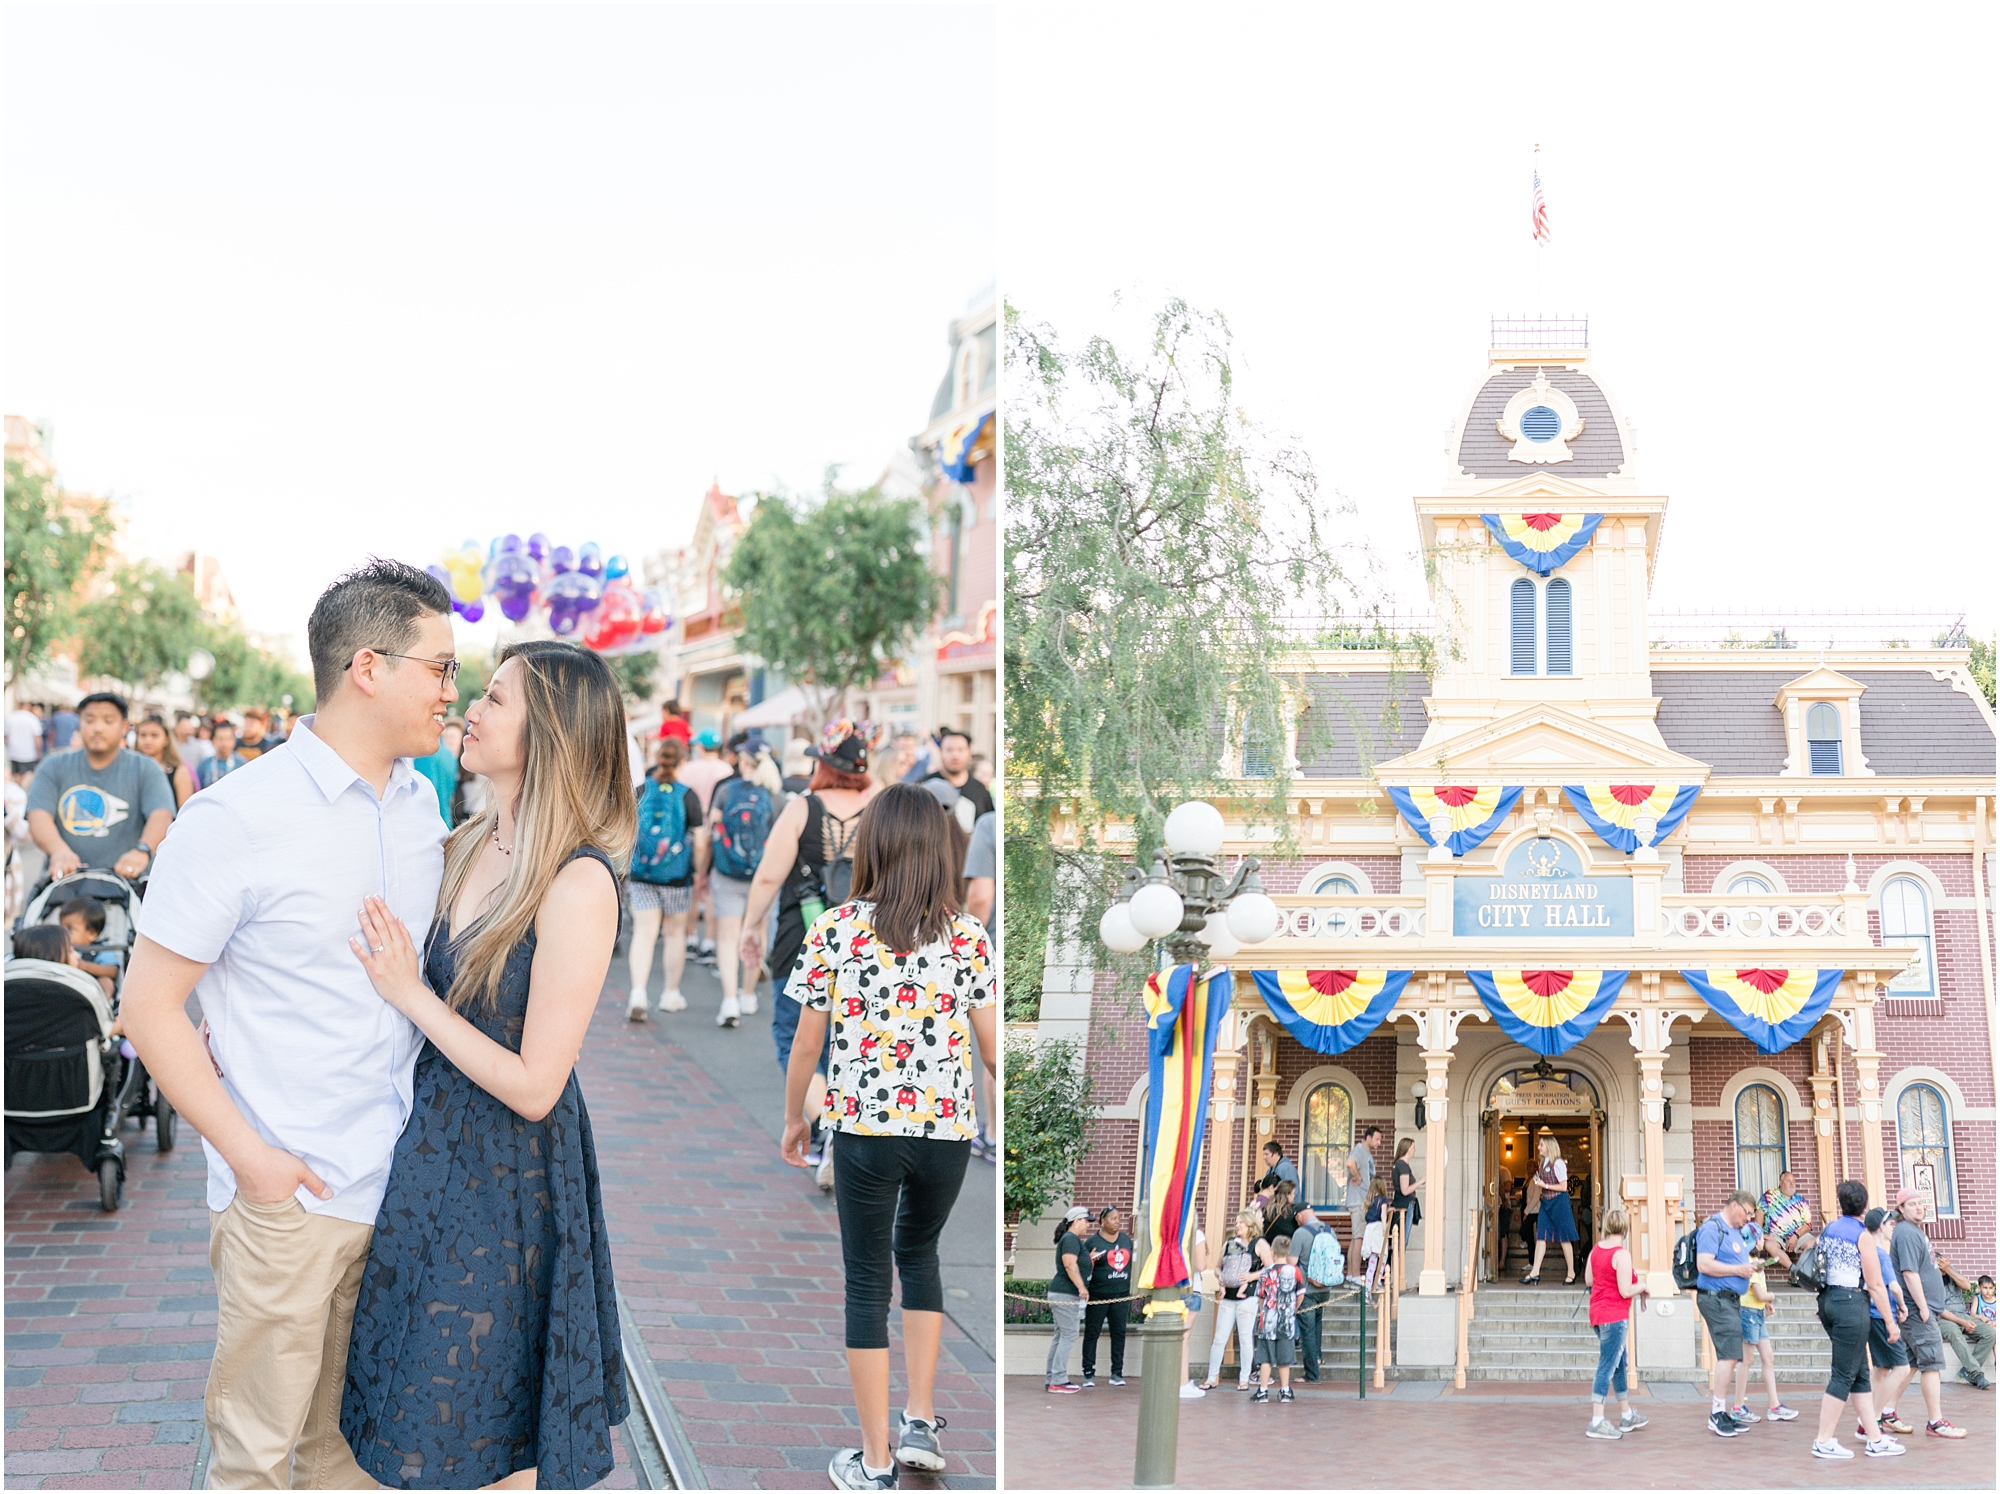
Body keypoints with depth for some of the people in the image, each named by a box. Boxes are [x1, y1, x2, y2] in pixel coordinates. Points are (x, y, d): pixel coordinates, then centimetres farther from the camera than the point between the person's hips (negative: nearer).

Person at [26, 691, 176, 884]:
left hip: (127, 880, -1)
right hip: (65, 882, 1)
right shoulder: (54, 767, 13)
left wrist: (142, 850, -29)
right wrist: (59, 850, -24)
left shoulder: (145, 769, 8)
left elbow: (161, 815, -8)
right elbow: (38, 816, -2)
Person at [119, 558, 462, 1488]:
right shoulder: (235, 818, -12)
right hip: (288, 1194, -5)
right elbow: (150, 1008, -9)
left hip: (402, 1189, 6)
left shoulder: (421, 806, 7)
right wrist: (249, 1155, -15)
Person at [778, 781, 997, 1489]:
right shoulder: (967, 937, -3)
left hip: (865, 1131, -2)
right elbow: (993, 1043, 0)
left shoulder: (833, 930, -6)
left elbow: (807, 1044, -1)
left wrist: (792, 1119, 14)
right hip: (948, 1130, 2)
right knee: (918, 1254, 26)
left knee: (867, 1281, 9)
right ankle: (920, 1422, 22)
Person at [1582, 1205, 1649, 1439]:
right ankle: (1596, 1422, -7)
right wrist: (1643, 1287, 0)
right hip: (1615, 1316, -9)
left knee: (1619, 1363, 19)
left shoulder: (1596, 1249, 6)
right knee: (1607, 1367, -6)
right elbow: (1626, 1291, -18)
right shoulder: (1622, 1254, -18)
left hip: (1598, 1313, 9)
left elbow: (1588, 1280, 13)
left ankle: (1627, 1416, 29)